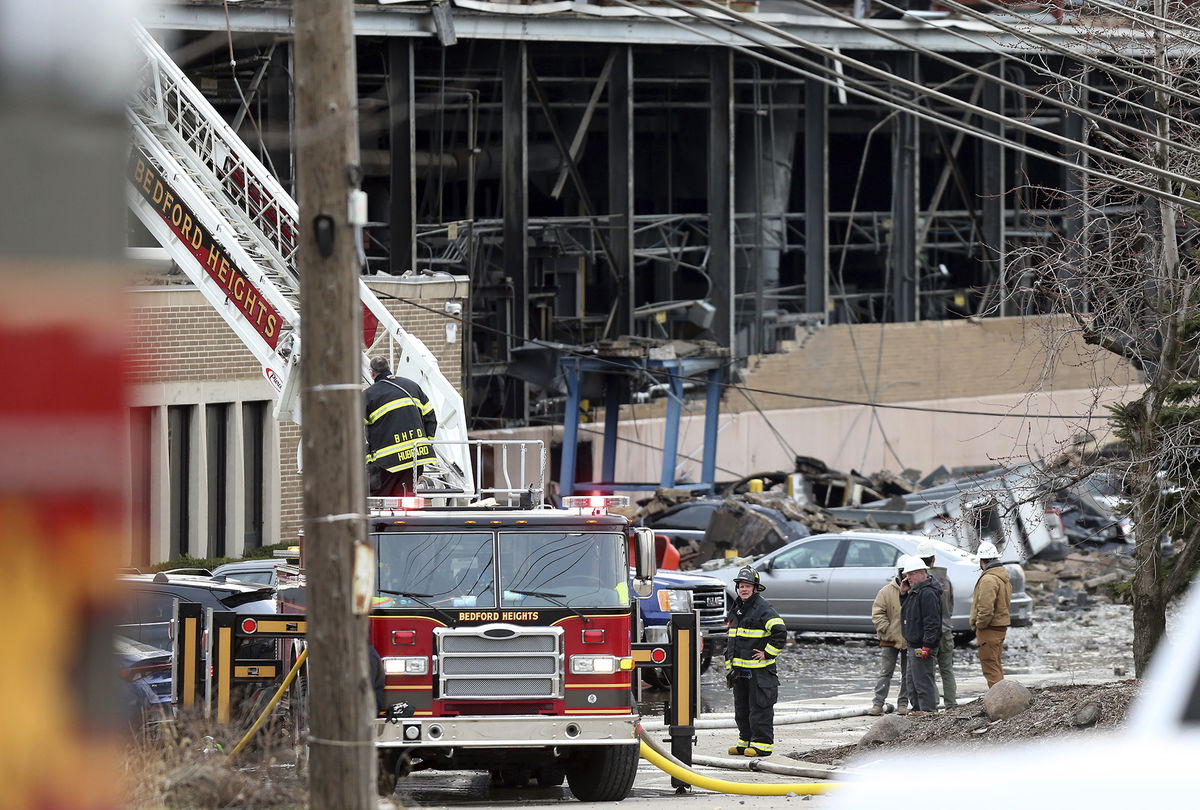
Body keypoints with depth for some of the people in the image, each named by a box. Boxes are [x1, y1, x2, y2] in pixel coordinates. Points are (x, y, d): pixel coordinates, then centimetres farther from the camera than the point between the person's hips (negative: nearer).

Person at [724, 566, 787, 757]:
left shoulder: (763, 608, -10)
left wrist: (767, 653, -17)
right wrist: (729, 666, 22)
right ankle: (745, 742, 22)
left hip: (759, 669, -9)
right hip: (740, 669, 9)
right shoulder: (737, 609, 16)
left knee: (760, 707, -6)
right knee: (742, 708, 13)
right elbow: (730, 640, 25)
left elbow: (780, 632, -20)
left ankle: (762, 744, -4)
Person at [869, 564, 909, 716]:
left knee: (907, 674, 8)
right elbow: (877, 613, -1)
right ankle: (878, 704, -2)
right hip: (890, 640, -1)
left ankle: (903, 704, 17)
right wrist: (886, 629, -12)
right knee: (885, 672, -2)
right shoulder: (887, 592, -1)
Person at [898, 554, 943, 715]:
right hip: (914, 645, 11)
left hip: (922, 646, -11)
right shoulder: (915, 591, 15)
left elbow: (932, 622, -22)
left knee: (923, 681, -9)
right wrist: (903, 593, 12)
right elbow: (906, 609, 29)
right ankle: (916, 709, 24)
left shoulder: (927, 593, -18)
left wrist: (927, 645, -25)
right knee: (912, 681, 17)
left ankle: (927, 710, -8)